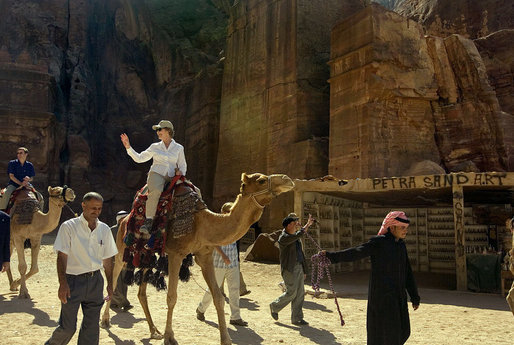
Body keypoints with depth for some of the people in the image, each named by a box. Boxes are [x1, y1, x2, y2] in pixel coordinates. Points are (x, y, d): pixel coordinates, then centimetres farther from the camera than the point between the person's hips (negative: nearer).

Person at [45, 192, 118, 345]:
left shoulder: (104, 229, 7)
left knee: (92, 326, 7)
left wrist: (110, 284, 11)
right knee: (67, 326, -1)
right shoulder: (69, 226, -5)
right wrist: (62, 283, -19)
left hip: (95, 280, 4)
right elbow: (62, 256, -10)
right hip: (73, 280, -4)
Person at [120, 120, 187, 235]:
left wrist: (180, 172, -4)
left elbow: (183, 165, 18)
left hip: (171, 178, 2)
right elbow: (139, 158, 16)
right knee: (156, 191, -38)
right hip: (156, 174, -2)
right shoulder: (155, 147, 15)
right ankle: (148, 222, -38)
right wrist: (128, 147, 7)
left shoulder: (179, 148, 14)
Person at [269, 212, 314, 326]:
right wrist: (308, 224, -19)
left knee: (300, 293, 6)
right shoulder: (283, 238, -13)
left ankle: (297, 318, 14)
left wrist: (304, 269, 19)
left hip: (299, 267, 8)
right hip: (289, 269, -8)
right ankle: (274, 306, 17)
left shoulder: (296, 237, 14)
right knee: (291, 293, -7)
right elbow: (298, 235, -28)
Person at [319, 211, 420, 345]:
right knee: (383, 332, -2)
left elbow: (407, 273, 13)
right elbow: (355, 252, -19)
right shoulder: (378, 242, -11)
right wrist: (331, 255, -29)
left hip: (398, 296, 7)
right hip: (381, 295, -7)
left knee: (402, 332, 11)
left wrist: (415, 297, 14)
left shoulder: (401, 245, 10)